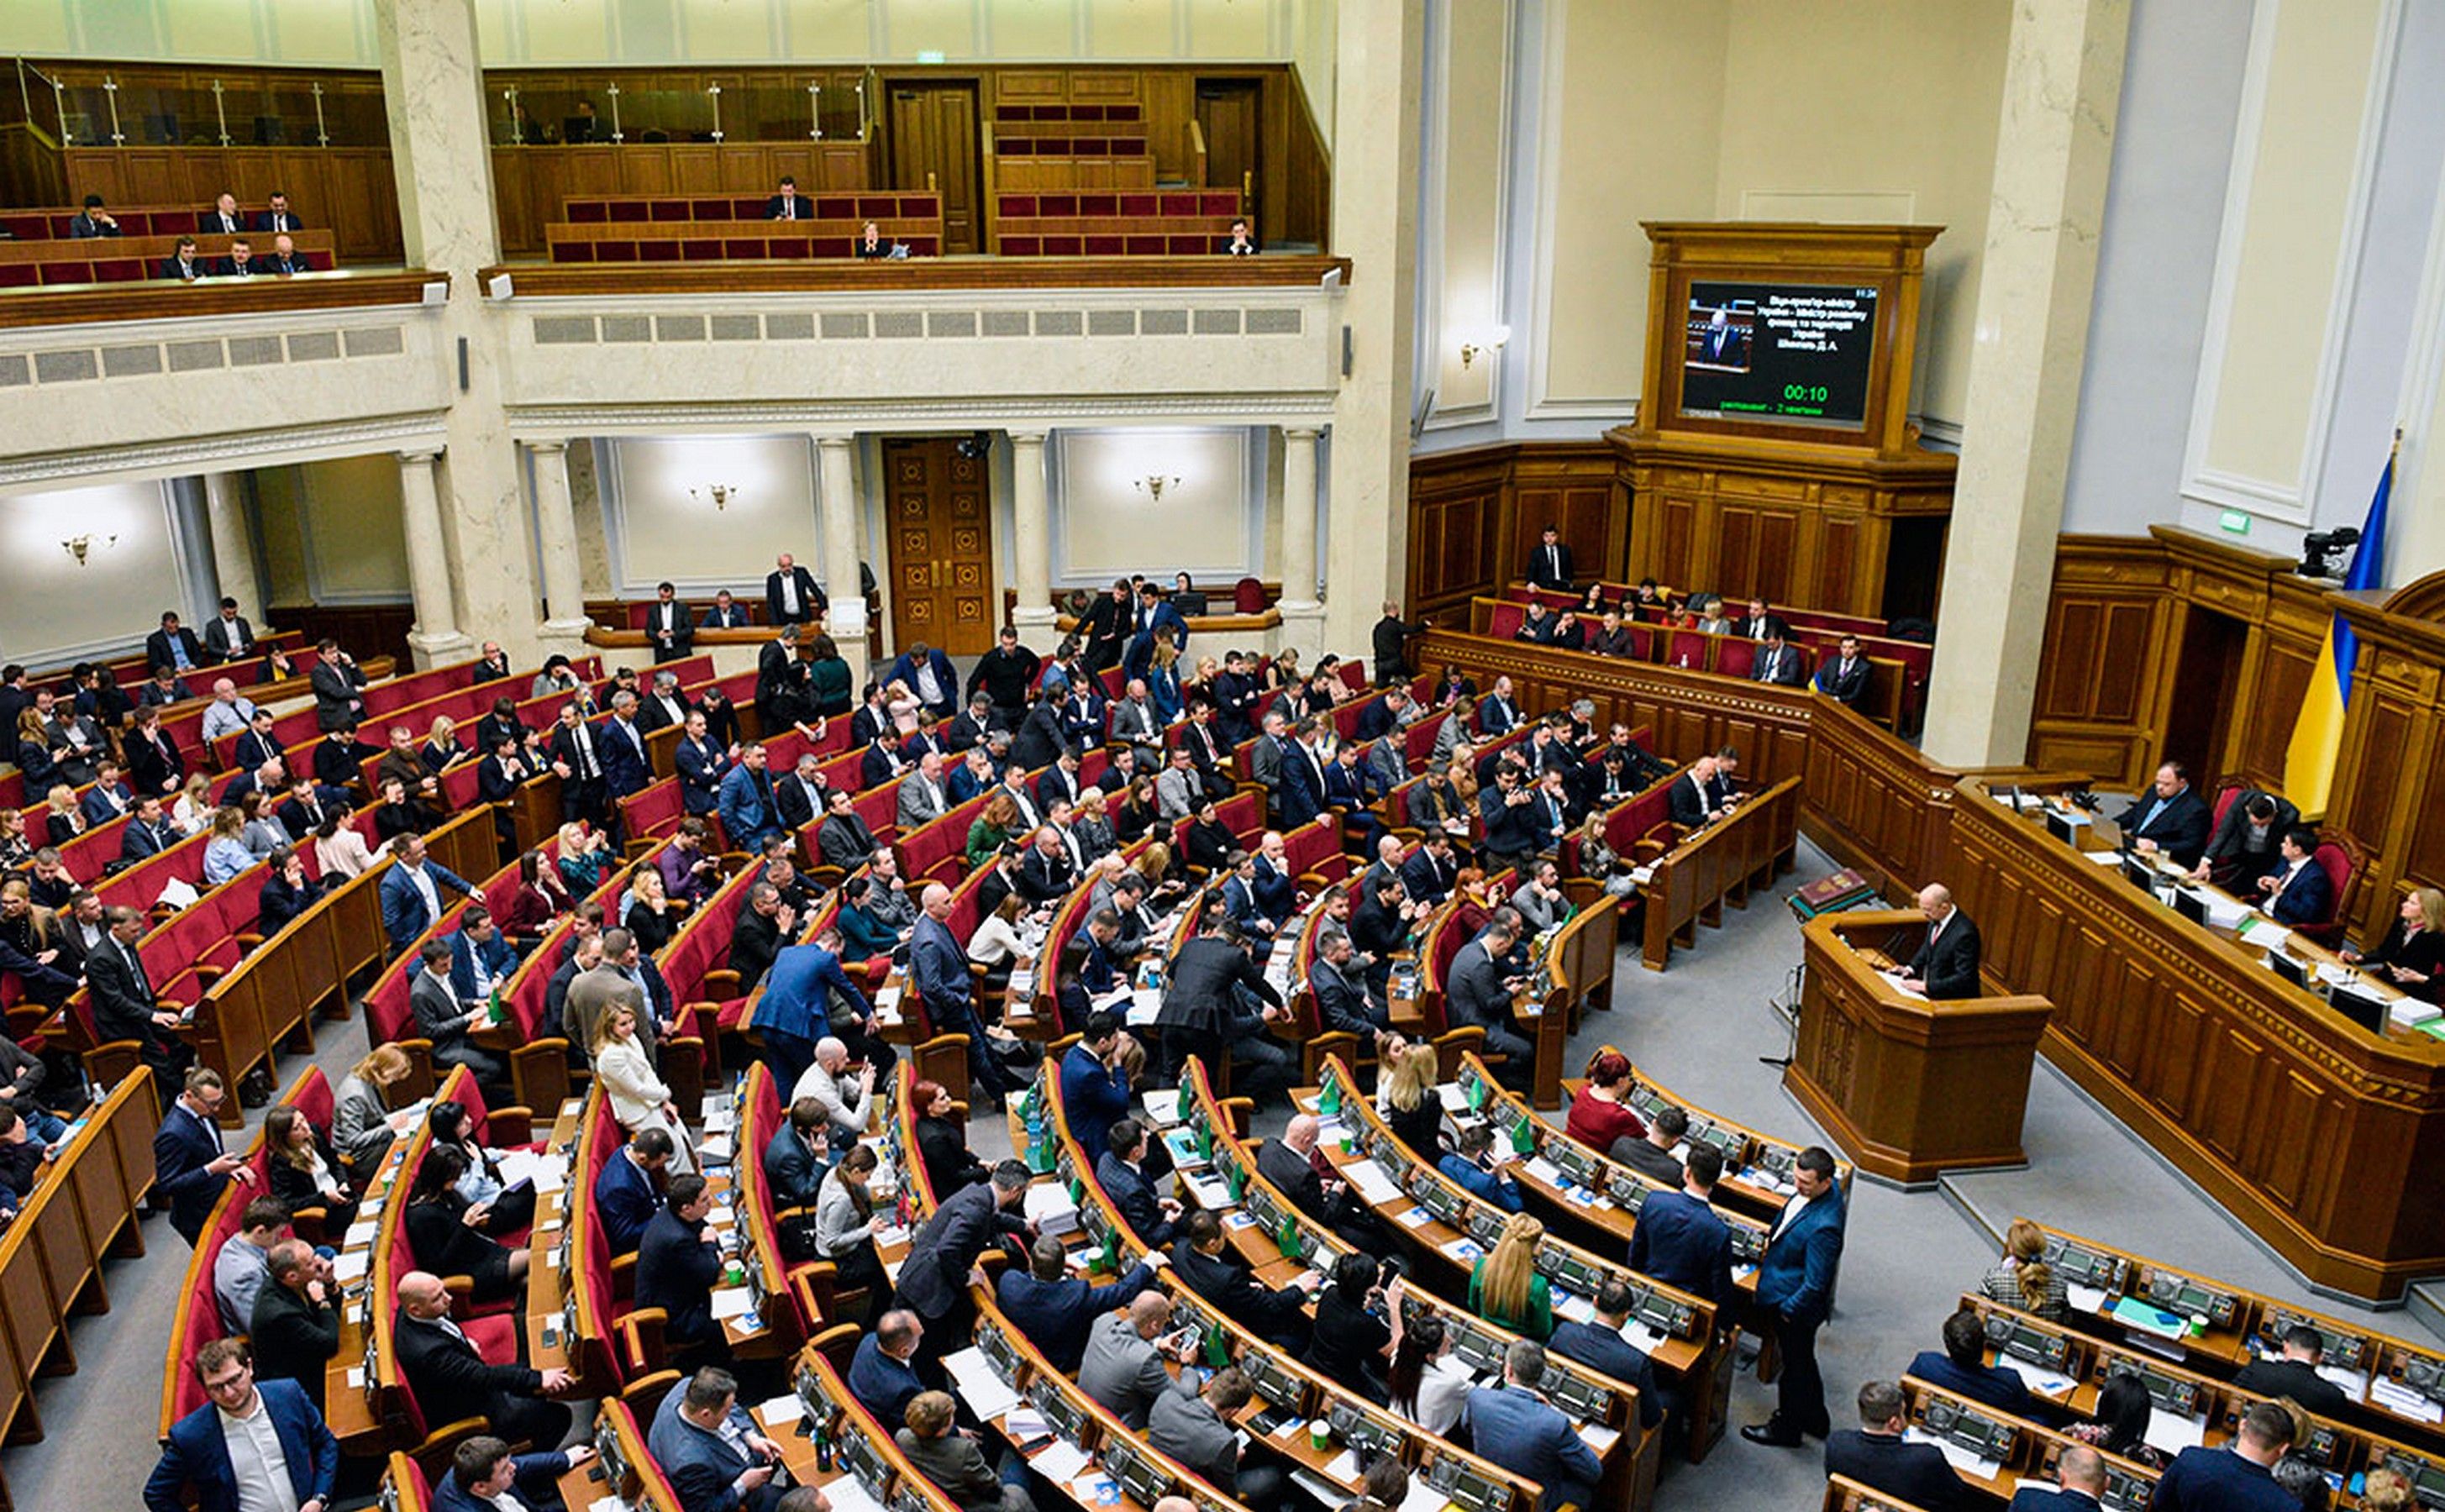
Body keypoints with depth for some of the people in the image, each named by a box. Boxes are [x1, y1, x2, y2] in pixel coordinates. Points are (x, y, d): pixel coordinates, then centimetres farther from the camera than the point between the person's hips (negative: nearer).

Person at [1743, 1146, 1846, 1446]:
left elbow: (1815, 1284, -30)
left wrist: (1788, 1310, -18)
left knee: (1796, 1366, 15)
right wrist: (1775, 1234, 9)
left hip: (1797, 1306, -9)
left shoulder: (1823, 1227, -38)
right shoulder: (1812, 1190, -11)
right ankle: (1815, 1418, 49)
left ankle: (1787, 1428, 37)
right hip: (1783, 1292, 9)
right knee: (1802, 1362, 28)